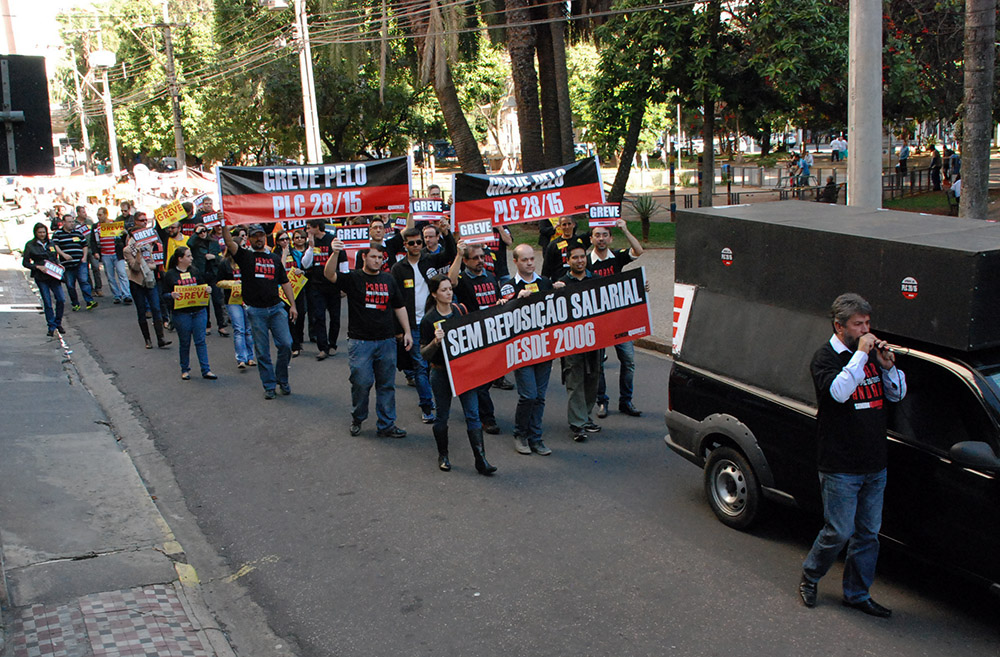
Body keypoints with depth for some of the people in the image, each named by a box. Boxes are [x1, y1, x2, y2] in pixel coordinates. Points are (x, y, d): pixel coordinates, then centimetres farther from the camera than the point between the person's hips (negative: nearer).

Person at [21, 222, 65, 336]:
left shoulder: (51, 243, 12)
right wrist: (38, 267, -14)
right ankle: (51, 327, 10)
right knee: (47, 303, -1)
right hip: (41, 278, -3)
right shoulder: (30, 245, 0)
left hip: (54, 276, 3)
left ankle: (58, 323, 15)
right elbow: (25, 263, 0)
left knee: (60, 300, -4)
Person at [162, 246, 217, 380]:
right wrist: (172, 295, -21)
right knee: (184, 343, 7)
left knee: (200, 341, 2)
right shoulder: (170, 274, 0)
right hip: (181, 314, -3)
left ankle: (206, 370, 4)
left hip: (199, 311, 3)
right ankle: (185, 370, 22)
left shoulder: (195, 271, 10)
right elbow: (164, 294, 0)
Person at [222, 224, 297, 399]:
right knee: (262, 351, 2)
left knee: (286, 344, -4)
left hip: (276, 308, 2)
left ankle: (282, 380, 16)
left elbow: (285, 282, 15)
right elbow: (229, 242, -15)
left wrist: (292, 305, 9)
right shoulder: (244, 255, 4)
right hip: (256, 311, -2)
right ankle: (269, 386, 14)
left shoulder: (274, 257, 14)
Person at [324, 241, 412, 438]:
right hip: (360, 341, -4)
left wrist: (407, 332, 12)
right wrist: (335, 253, -38)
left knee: (387, 384, 7)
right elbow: (329, 275, -21)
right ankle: (357, 419, 21)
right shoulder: (352, 278, -1)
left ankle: (386, 425, 15)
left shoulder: (388, 280, 13)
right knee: (361, 383, -2)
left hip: (387, 341, 4)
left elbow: (399, 307, 19)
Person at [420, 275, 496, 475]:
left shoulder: (460, 310, 4)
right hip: (441, 373, -3)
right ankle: (443, 456, 27)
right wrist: (435, 342, -28)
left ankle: (480, 460, -1)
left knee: (473, 414, -2)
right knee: (442, 415, 9)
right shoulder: (428, 320, -9)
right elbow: (424, 354, -10)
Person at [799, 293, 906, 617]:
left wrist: (888, 366, -4)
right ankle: (809, 577, 23)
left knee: (868, 533, 12)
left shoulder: (872, 354, 10)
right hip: (841, 466, -6)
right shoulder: (825, 357, -8)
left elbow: (897, 394, 14)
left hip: (875, 465, 6)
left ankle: (857, 594, 25)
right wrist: (861, 355, -23)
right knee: (839, 532, -1)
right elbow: (838, 391, -26)